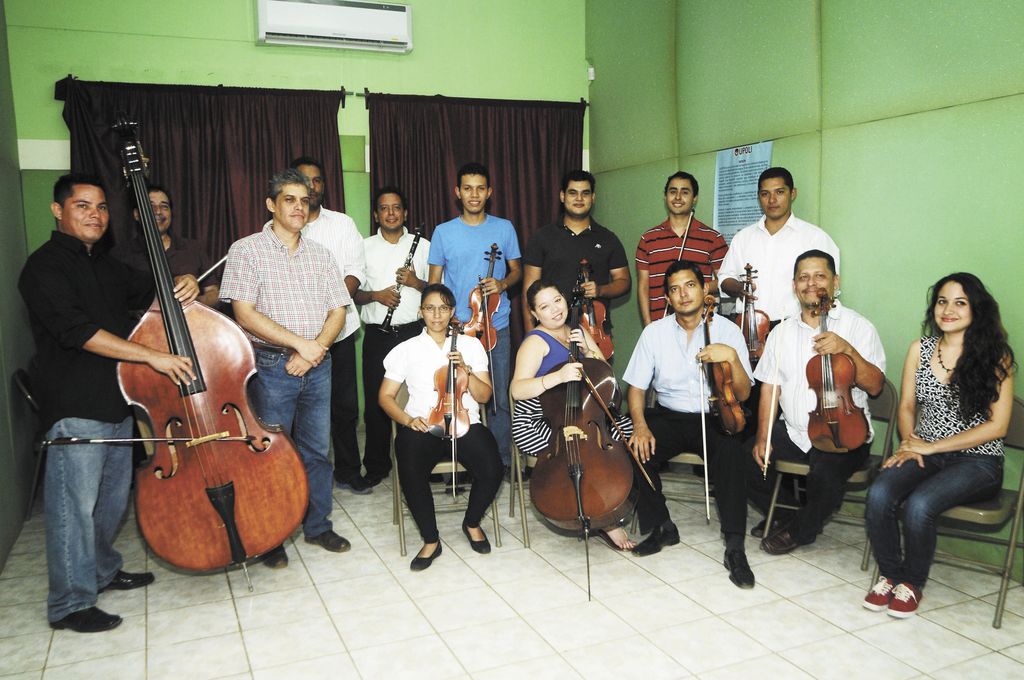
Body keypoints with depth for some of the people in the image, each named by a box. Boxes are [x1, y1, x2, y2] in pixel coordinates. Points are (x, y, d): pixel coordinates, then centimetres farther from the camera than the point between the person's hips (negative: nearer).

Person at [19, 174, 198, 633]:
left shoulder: (105, 265, 15)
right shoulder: (45, 267, -11)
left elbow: (150, 293, 25)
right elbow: (77, 331, -23)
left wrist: (182, 286, 0)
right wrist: (153, 356, -28)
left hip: (117, 401, 8)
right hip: (75, 408, -8)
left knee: (113, 497, 19)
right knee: (75, 505, -1)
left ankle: (102, 570, 37)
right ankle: (70, 603, 12)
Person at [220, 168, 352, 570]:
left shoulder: (319, 254, 11)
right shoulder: (246, 250, -3)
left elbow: (338, 310, 7)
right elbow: (245, 314, -12)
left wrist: (315, 348, -10)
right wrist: (299, 342, -17)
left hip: (317, 366, 4)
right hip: (272, 367, -4)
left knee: (317, 450, 11)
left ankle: (318, 525, 26)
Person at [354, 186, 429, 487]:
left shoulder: (422, 245, 8)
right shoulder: (364, 247, 9)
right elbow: (352, 293, 8)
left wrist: (417, 282, -10)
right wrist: (375, 295, -11)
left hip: (414, 331, -1)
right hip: (377, 335, 1)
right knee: (376, 401, 5)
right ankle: (377, 465, 18)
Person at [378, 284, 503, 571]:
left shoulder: (471, 345, 12)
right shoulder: (406, 350, 9)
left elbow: (484, 396, 8)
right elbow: (386, 396, 9)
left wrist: (466, 370, -9)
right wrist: (408, 419, -9)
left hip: (465, 423, 1)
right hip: (422, 426, -1)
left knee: (492, 470, -26)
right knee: (411, 473, -32)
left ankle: (472, 522, 8)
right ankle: (430, 540, -8)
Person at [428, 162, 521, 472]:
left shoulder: (504, 228, 6)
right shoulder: (443, 232, 4)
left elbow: (517, 270, 13)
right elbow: (434, 281, 7)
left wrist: (502, 284, -9)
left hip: (496, 326, 0)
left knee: (499, 397, 3)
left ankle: (502, 459, 16)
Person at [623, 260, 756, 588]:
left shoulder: (727, 331, -3)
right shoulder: (654, 332, 1)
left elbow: (742, 394, -7)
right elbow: (636, 388, 2)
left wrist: (732, 357, -25)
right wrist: (640, 425, -17)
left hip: (713, 417, -2)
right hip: (668, 416, 2)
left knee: (731, 451, -34)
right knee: (636, 450, -27)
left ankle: (735, 547, -23)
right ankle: (661, 527, -3)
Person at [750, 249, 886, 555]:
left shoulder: (858, 327, -1)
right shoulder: (782, 332, 11)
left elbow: (874, 386, -9)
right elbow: (771, 389, 8)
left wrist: (847, 350, -24)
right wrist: (762, 437, -3)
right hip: (794, 433, 4)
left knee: (825, 474, -33)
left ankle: (800, 530, 1)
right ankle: (788, 514, 12)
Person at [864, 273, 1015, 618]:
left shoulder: (995, 357, -5)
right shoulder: (920, 349, 7)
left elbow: (997, 425, -9)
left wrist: (931, 446, -13)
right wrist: (909, 444, -8)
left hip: (976, 461, -3)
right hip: (925, 453, 4)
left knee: (919, 504, -31)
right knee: (879, 494, -26)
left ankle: (912, 583, -4)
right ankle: (888, 574, -3)